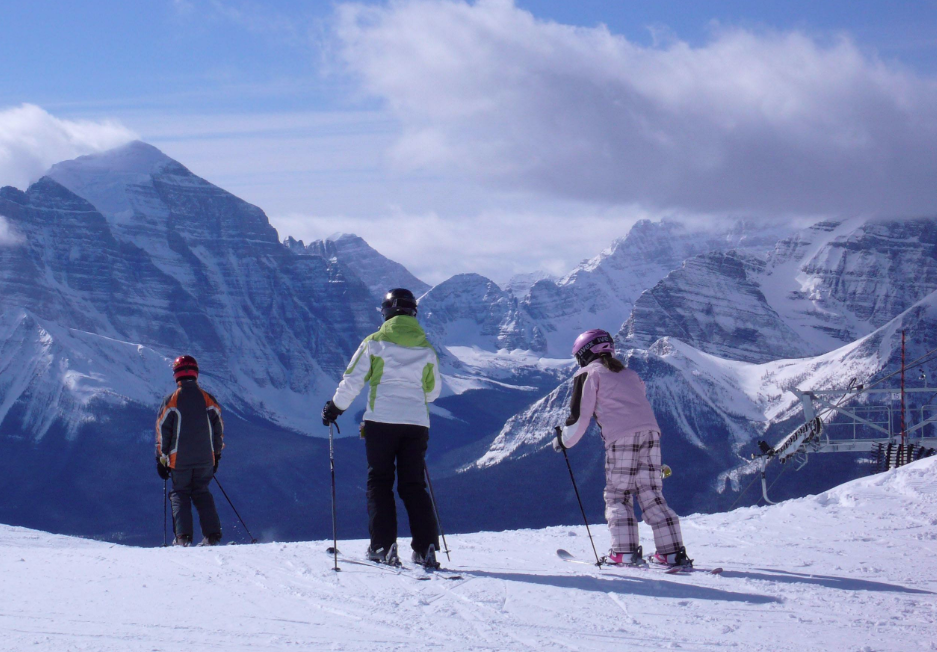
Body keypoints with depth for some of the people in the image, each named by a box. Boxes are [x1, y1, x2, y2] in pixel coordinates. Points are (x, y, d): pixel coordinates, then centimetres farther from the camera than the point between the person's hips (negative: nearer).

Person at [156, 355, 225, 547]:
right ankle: (212, 535, 4)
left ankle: (183, 536, -7)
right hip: (205, 459, 3)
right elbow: (218, 429, 9)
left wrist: (161, 459, 3)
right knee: (202, 493, 14)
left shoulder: (170, 401, -5)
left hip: (179, 460, -3)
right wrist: (217, 455, 20)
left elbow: (162, 431, -4)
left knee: (180, 494, 8)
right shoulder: (208, 399, 3)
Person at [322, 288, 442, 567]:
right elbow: (433, 391, 18)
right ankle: (425, 548, -1)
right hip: (417, 423, 3)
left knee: (380, 482, 6)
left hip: (381, 421, -3)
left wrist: (334, 408, 14)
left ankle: (383, 546, -3)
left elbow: (352, 382, -1)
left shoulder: (375, 343, -1)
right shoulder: (426, 349, 8)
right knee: (414, 485, 9)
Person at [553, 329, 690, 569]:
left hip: (621, 438, -6)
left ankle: (625, 551, -7)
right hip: (650, 432, 6)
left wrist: (564, 440, 18)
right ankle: (672, 551, 0)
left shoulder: (588, 374, 10)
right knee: (651, 495, 8)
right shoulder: (628, 373, 29)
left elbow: (580, 415, 4)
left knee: (617, 495, 4)